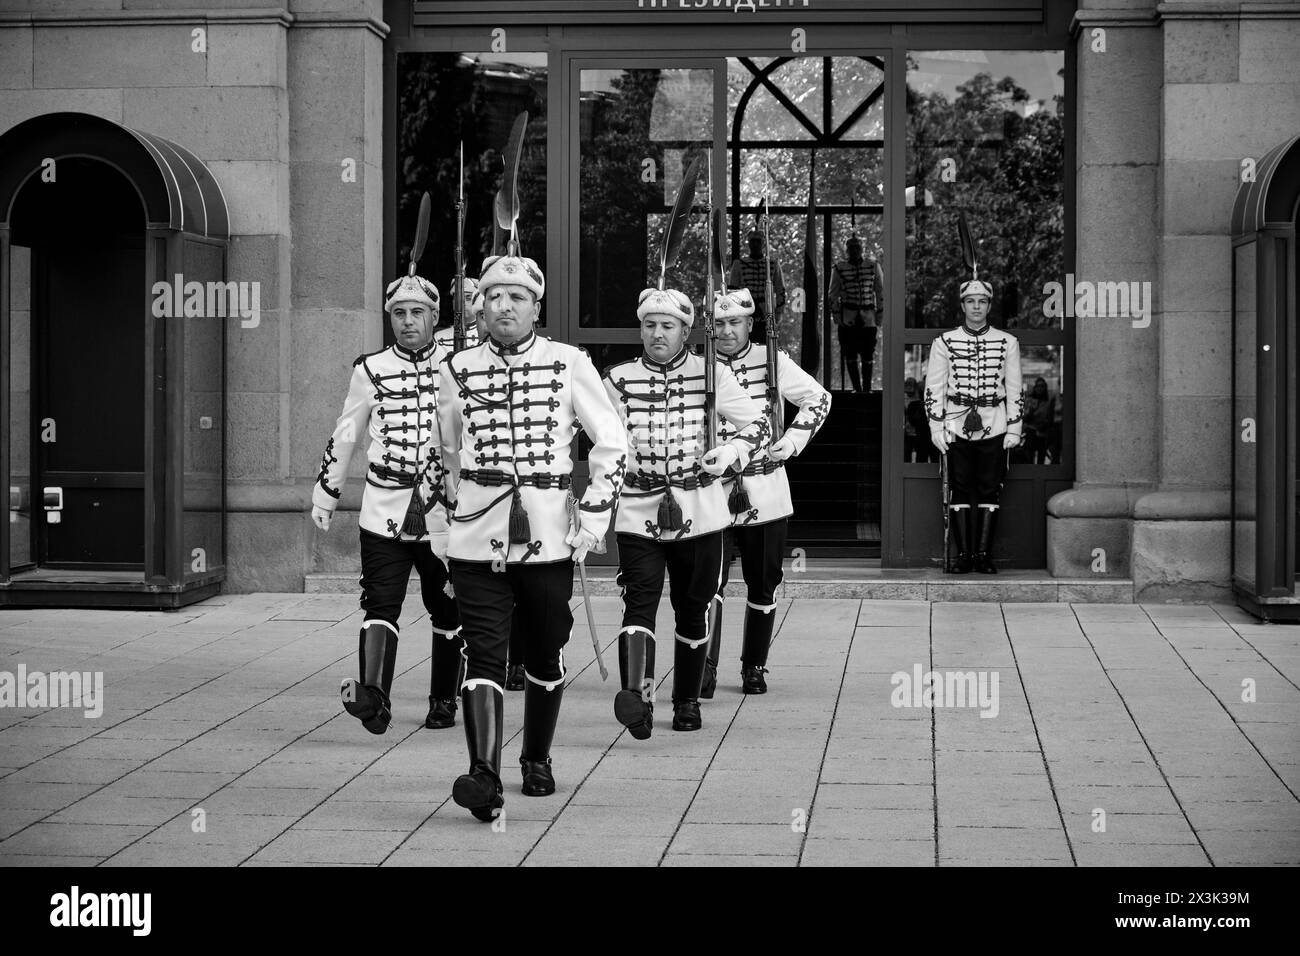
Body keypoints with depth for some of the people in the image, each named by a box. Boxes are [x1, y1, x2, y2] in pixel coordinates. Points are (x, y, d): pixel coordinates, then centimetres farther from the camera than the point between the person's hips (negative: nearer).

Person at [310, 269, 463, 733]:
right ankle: (373, 695, -27)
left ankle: (444, 701, 24)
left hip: (444, 514, 0)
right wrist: (324, 495, 16)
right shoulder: (369, 370, 6)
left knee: (446, 611, 10)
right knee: (380, 604, -14)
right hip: (383, 513, 0)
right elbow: (344, 436, 15)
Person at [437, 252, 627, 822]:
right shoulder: (458, 370, 6)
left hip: (549, 537, 0)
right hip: (476, 539, 0)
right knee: (482, 654, -11)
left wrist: (593, 519, -3)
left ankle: (537, 761, 31)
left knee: (545, 656, 12)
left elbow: (612, 445, 3)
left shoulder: (569, 365, 0)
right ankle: (484, 778, -19)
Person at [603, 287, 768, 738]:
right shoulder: (618, 379, 4)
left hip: (699, 512, 1)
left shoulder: (712, 374, 2)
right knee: (640, 602, -16)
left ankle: (687, 701, 25)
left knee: (693, 609, 9)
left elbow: (759, 423, 4)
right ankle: (637, 697, -29)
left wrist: (730, 452, -13)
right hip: (638, 512, -1)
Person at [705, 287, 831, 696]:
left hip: (766, 492, 2)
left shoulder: (773, 362, 0)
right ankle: (704, 669, -13)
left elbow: (819, 399, 12)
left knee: (763, 586, 10)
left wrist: (792, 441, 1)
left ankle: (754, 666, 24)